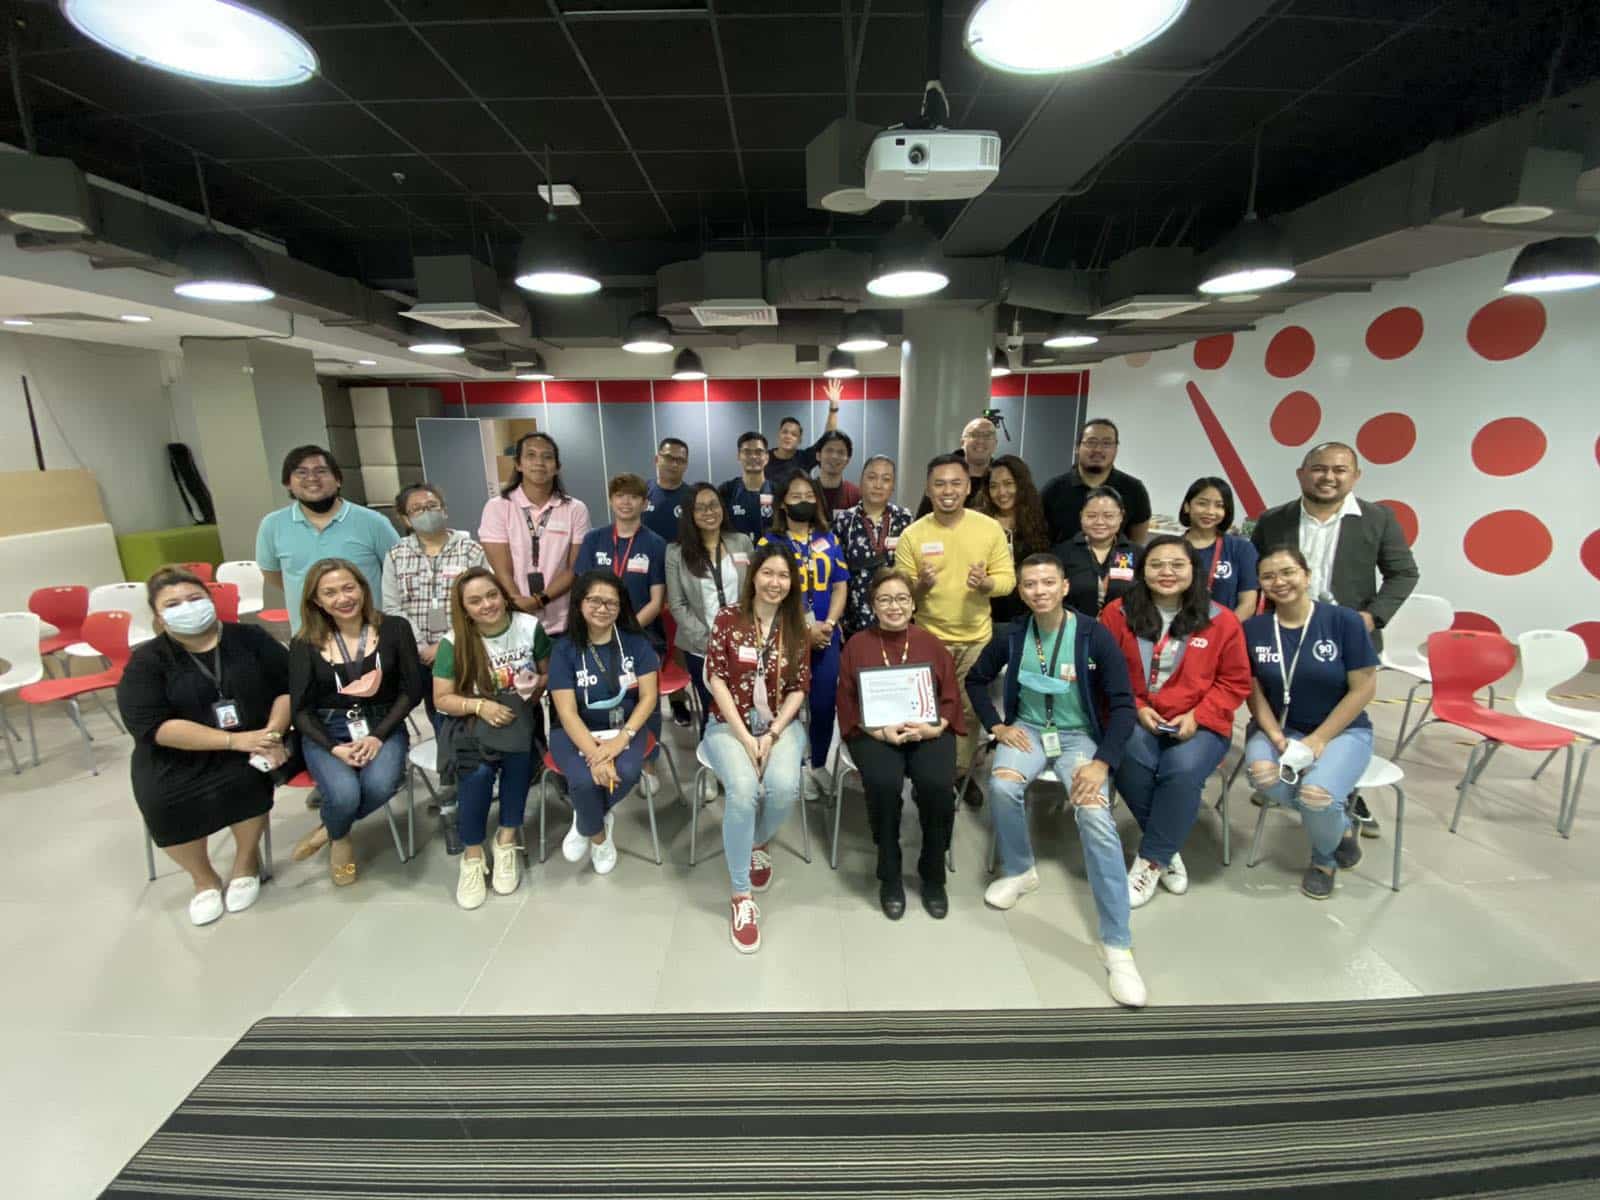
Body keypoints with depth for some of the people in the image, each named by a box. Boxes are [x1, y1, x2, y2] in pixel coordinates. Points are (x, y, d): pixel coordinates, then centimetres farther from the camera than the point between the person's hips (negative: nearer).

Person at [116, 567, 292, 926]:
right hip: (176, 755, 1)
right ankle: (203, 877, 3)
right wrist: (233, 740, -23)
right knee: (162, 804, -26)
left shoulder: (250, 638, 2)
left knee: (245, 780, -30)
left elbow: (288, 687, 1)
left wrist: (273, 733, -17)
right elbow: (152, 726, -13)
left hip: (251, 744, 0)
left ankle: (246, 860, 0)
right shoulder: (147, 660, -2)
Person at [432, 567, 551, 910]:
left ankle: (507, 840, -14)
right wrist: (480, 705, -20)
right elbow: (442, 699, -3)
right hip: (473, 721, 0)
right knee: (478, 770, -30)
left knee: (517, 749, -33)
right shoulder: (454, 641, -6)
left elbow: (549, 673, 8)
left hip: (520, 716, 1)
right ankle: (472, 856, -10)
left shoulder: (530, 627, -4)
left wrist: (537, 686, -16)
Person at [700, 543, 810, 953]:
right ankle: (741, 896, -13)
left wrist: (771, 735, -12)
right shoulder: (728, 619, -5)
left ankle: (758, 844, 9)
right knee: (744, 788, -29)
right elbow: (717, 681, -8)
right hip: (729, 724, -2)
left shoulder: (797, 627, 1)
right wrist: (745, 737, -14)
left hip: (781, 725, 2)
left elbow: (799, 689, 1)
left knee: (785, 787, -27)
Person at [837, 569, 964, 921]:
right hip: (874, 732, -1)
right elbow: (848, 705, 2)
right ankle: (889, 876, -5)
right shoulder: (856, 645, 5)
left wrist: (933, 728, -13)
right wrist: (882, 732, -14)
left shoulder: (932, 643, 9)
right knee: (883, 783, -31)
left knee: (938, 785, -27)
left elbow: (951, 698, 8)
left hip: (928, 731, 1)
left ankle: (933, 875, 0)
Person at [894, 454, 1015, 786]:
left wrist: (987, 584, -23)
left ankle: (962, 773, 33)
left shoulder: (991, 528, -4)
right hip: (928, 639, -1)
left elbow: (1008, 578, -2)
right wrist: (920, 586, -26)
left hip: (976, 638, 1)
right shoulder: (912, 534, -6)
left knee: (969, 711, 15)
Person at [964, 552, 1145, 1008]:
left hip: (1079, 735, -2)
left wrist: (1103, 762, -22)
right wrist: (996, 725, -2)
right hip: (1027, 729, 2)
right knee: (1002, 786, -29)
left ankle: (1117, 947, -16)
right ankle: (1019, 871, 2)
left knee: (1096, 817, -27)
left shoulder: (1095, 636, -11)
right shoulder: (1011, 637, -3)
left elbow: (1123, 704, -10)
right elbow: (976, 680, 13)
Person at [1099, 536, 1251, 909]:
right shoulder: (1118, 614, 0)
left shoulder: (1221, 620, 1)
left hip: (1199, 724, 0)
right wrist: (1135, 708, -10)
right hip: (1135, 720, 0)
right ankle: (1167, 852, -6)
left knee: (1183, 771, -31)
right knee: (1130, 764, -31)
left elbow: (1236, 682, 5)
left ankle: (1151, 861, -10)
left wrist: (1197, 716, -10)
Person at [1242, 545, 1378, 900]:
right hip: (1277, 728, 2)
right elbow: (1254, 691, 1)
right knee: (1263, 775, -30)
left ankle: (1324, 858, 9)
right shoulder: (1253, 628, -3)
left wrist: (1317, 741, -13)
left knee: (1317, 791, -29)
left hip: (1341, 730, -2)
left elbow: (1363, 689, -8)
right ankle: (1340, 821, 3)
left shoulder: (1344, 620, -10)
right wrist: (1278, 739, -13)